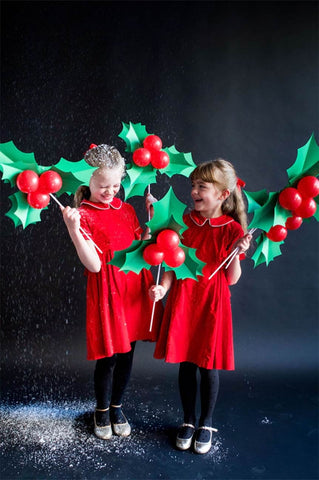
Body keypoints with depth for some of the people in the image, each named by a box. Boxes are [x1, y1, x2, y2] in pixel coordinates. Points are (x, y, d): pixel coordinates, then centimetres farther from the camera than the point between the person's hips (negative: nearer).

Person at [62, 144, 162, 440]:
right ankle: (102, 410, 33)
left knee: (127, 352, 15)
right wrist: (73, 229, -28)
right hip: (107, 291, -5)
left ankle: (117, 406, 38)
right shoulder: (83, 215, -9)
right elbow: (94, 265, -18)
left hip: (135, 286, 5)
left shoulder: (126, 209, 9)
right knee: (109, 356, 5)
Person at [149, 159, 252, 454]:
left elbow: (232, 279, -6)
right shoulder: (184, 221, 0)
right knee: (186, 363, 11)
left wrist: (237, 253, -21)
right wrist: (162, 287, -13)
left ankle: (206, 424, 32)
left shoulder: (232, 229, -7)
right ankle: (188, 421, 33)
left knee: (209, 366, 8)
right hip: (183, 300, 2)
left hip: (212, 303, -2)